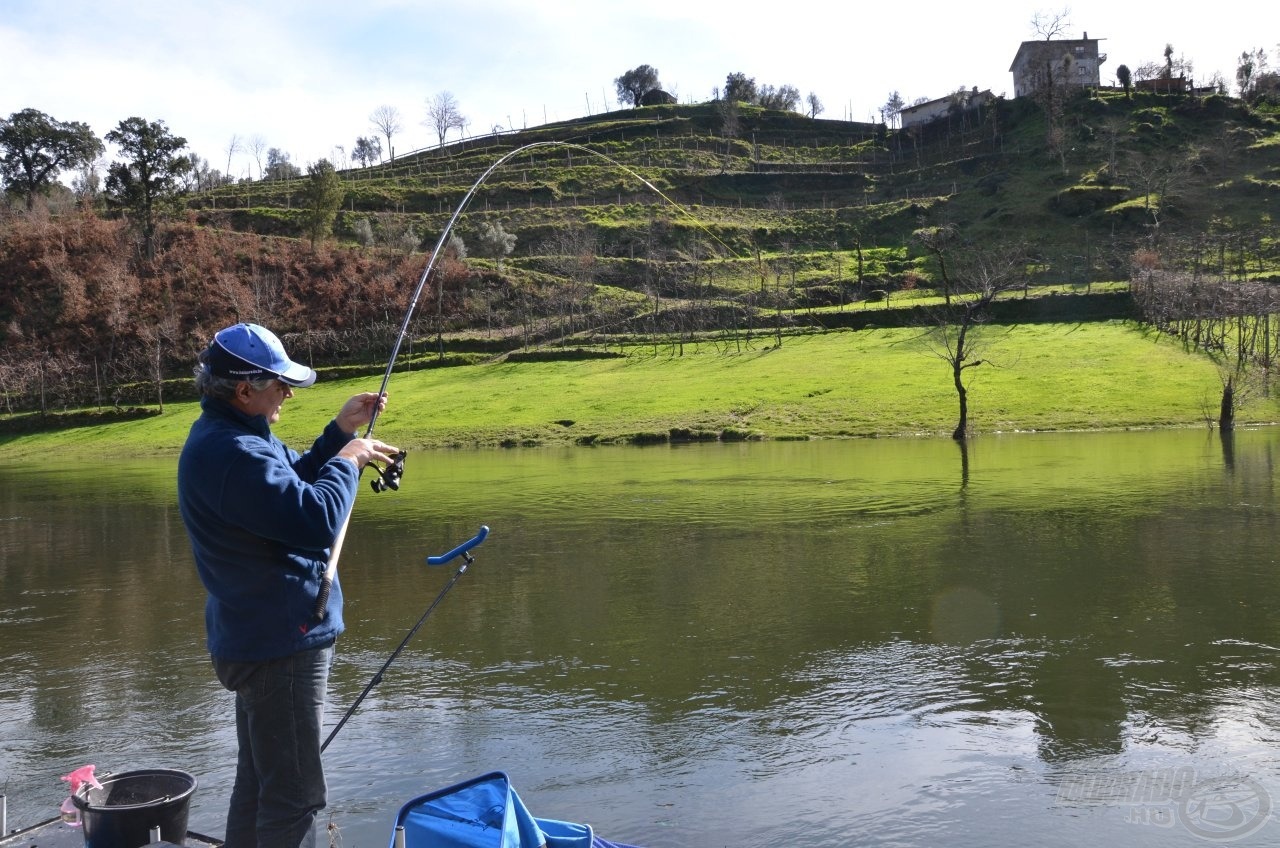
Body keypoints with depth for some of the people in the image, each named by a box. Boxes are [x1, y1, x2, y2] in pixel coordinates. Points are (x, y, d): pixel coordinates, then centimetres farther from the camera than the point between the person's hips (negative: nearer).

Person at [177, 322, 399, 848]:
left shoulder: (232, 437, 9)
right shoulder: (230, 454, -25)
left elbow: (291, 486, 20)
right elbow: (317, 522, -31)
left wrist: (340, 430, 8)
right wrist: (346, 460, -14)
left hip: (260, 640, 11)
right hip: (280, 645, -11)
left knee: (258, 782, 22)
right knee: (293, 796, -2)